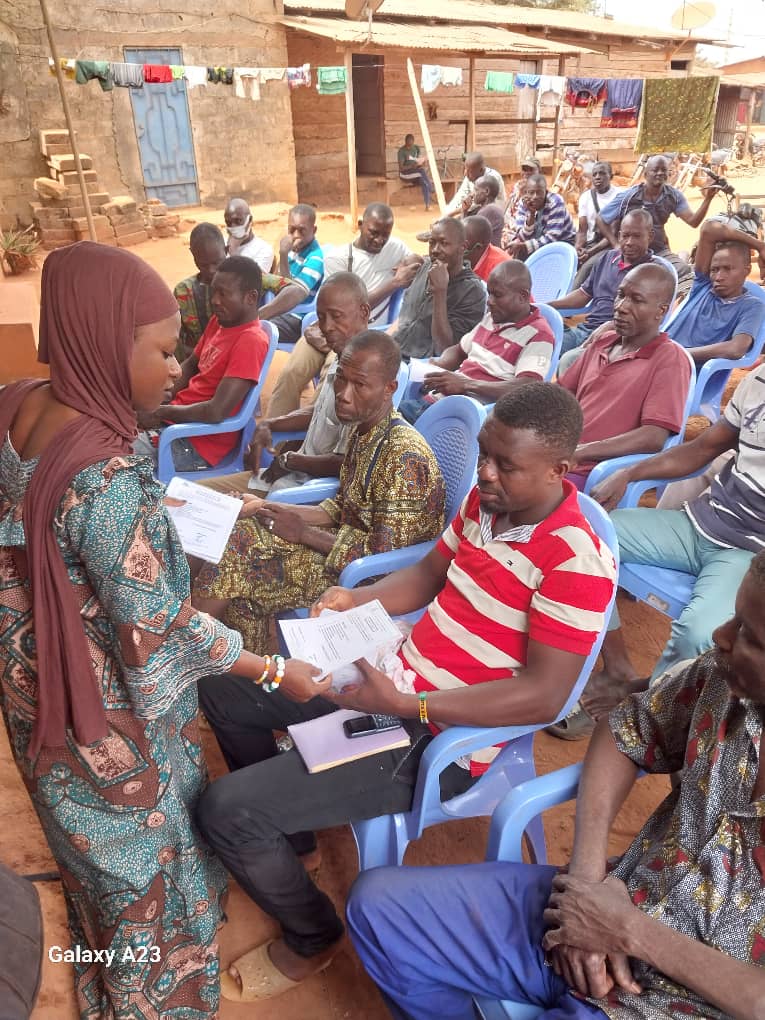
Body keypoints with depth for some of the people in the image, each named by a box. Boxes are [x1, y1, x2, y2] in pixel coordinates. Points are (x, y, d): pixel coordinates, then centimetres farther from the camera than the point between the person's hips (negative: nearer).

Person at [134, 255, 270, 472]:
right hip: (176, 417, 9)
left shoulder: (251, 341, -20)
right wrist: (170, 394, 3)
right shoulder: (219, 321, 8)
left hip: (197, 441, -9)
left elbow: (216, 411, -26)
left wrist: (160, 413, -13)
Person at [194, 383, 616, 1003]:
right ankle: (283, 835, 36)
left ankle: (312, 937, 19)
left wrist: (406, 705, -31)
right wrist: (357, 598, -6)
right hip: (394, 677, 9)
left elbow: (544, 696, -24)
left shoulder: (577, 562, -24)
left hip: (441, 739, -8)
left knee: (224, 812, -13)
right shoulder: (486, 500, 0)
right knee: (222, 689, 16)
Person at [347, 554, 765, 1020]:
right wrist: (587, 872, -7)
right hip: (622, 903, 5)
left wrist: (632, 933, -16)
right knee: (377, 902, 4)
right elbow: (625, 732, 5)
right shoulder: (725, 675, -12)